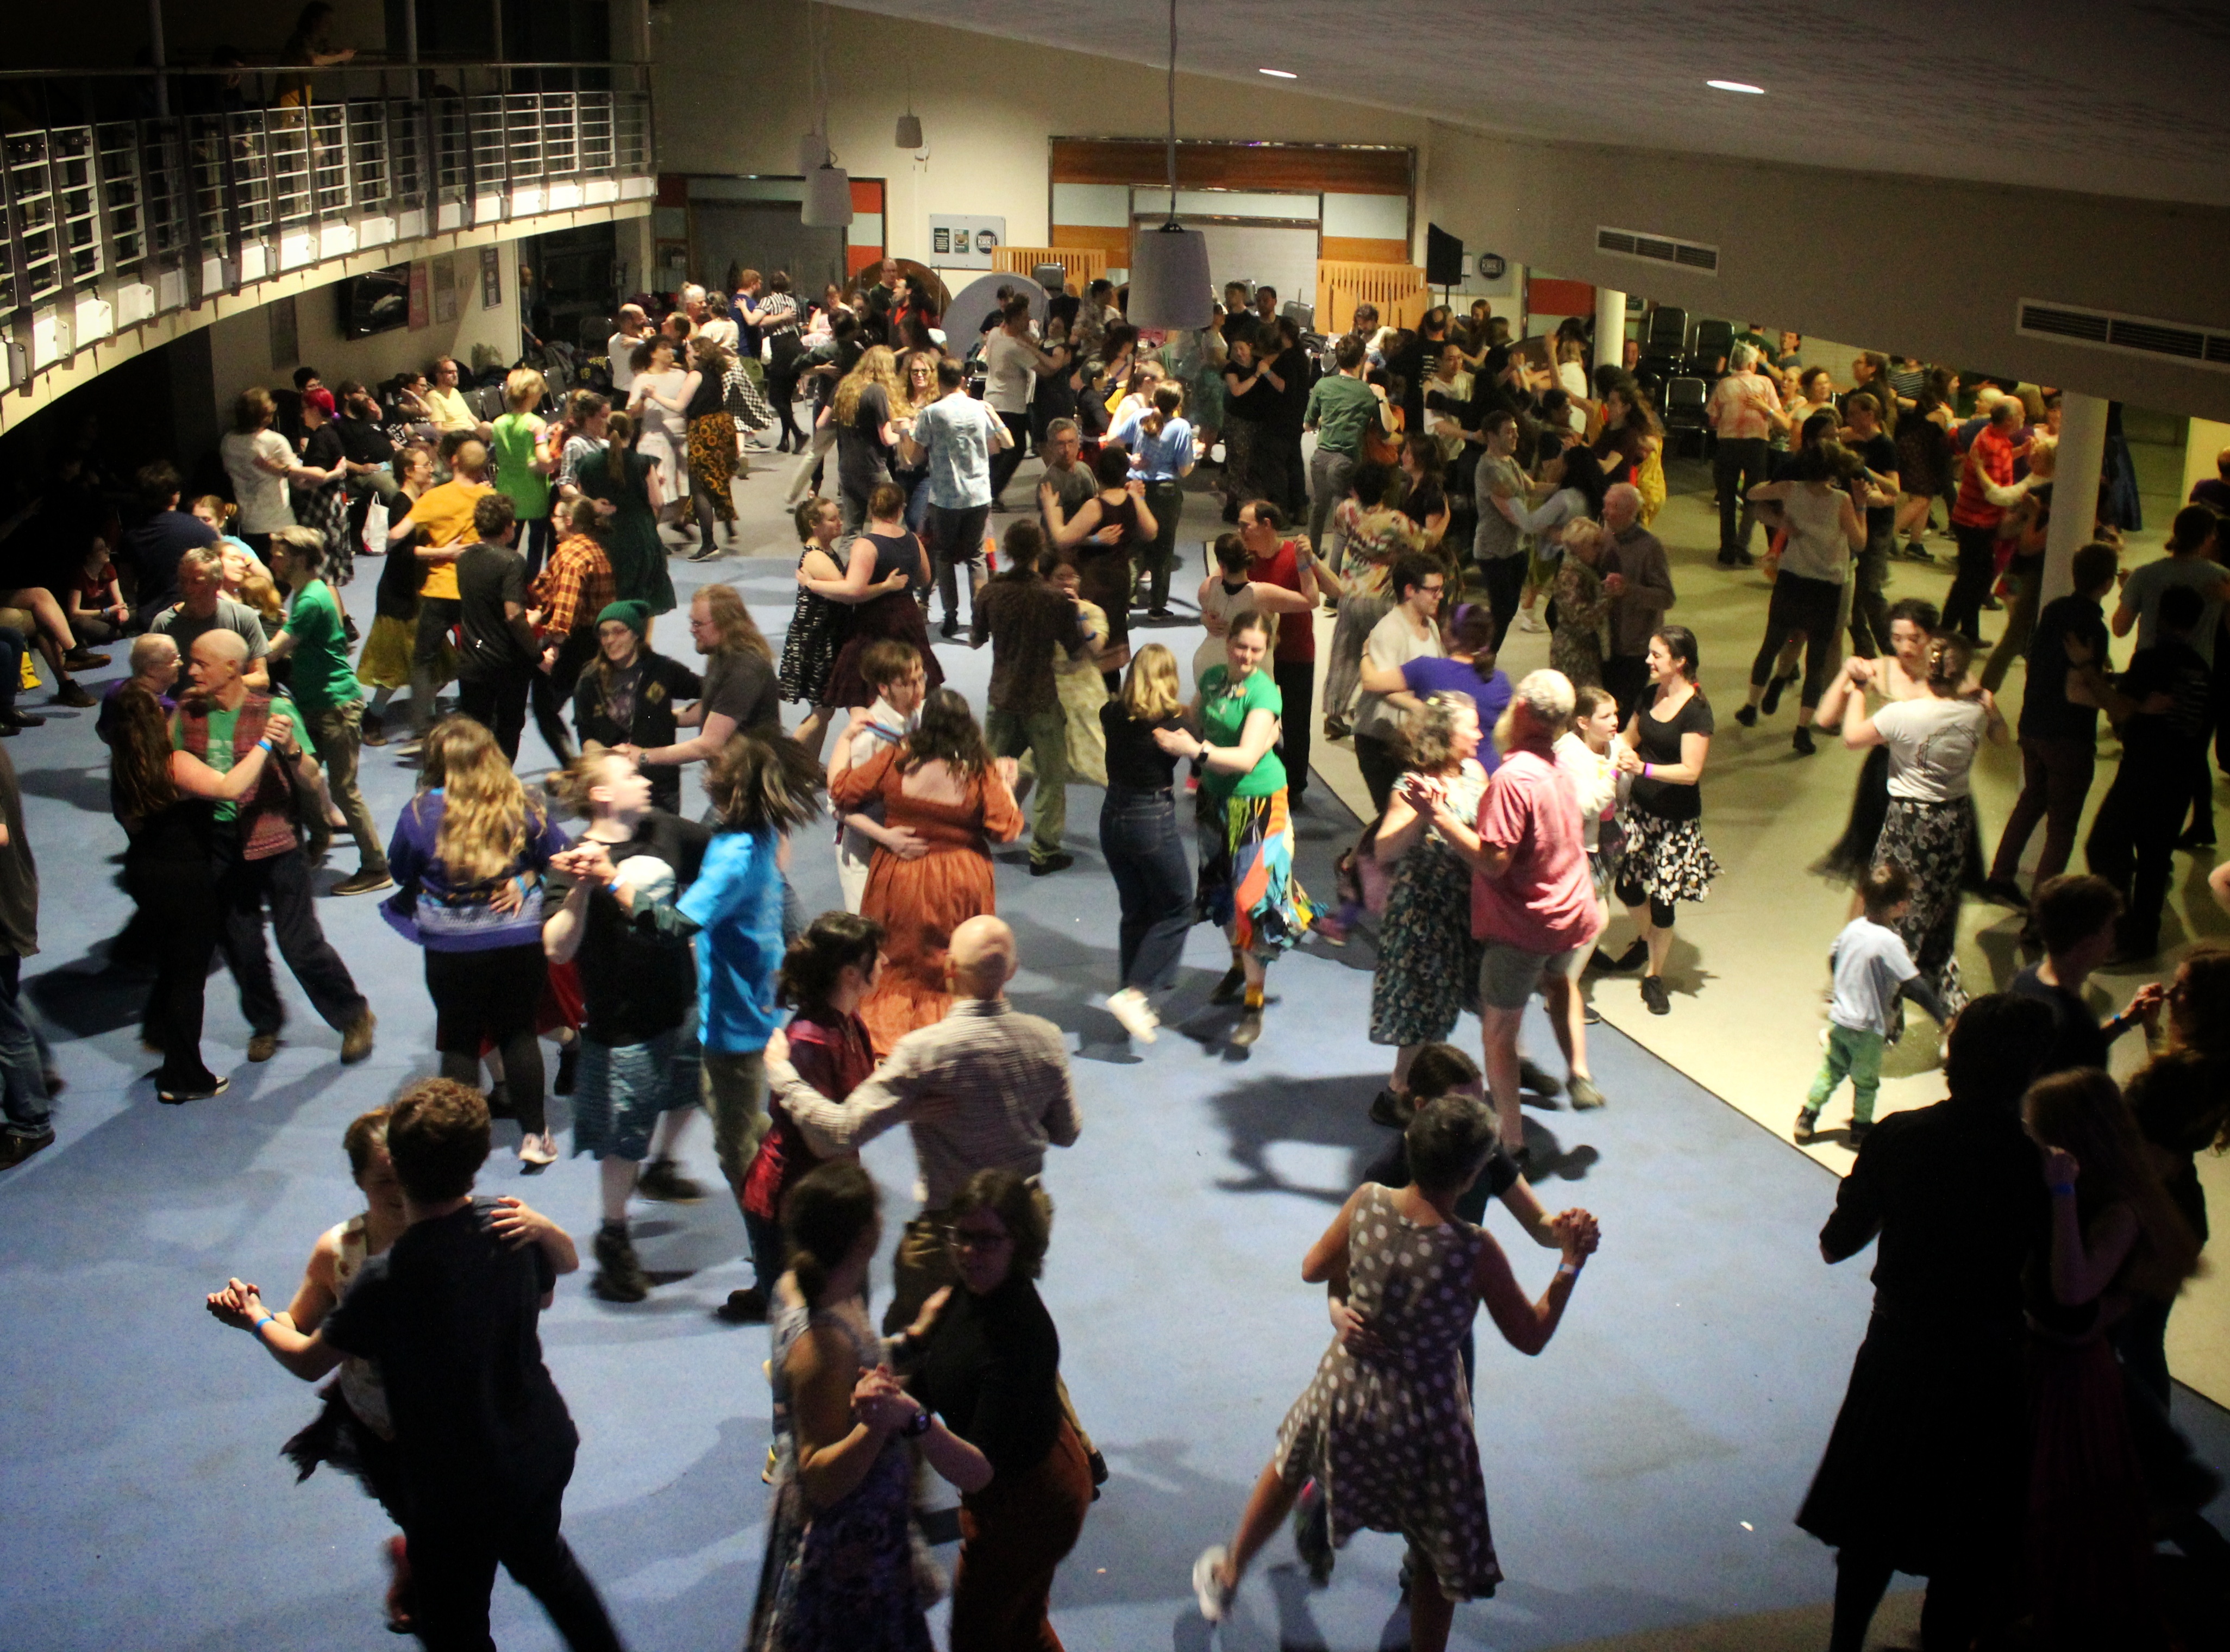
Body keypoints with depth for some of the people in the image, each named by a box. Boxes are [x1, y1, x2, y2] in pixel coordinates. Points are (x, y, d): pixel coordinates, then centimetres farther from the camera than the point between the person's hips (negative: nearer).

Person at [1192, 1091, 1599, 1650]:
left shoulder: (1366, 1203, -18)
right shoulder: (1476, 1252, -27)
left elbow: (1313, 1269, 1)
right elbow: (1531, 1337, -12)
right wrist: (1571, 1266, -4)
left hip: (1345, 1390, 4)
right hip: (1424, 1415, -4)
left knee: (1289, 1469, 35)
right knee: (1439, 1556, 21)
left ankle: (1226, 1578, 57)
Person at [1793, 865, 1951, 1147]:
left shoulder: (1853, 927, -6)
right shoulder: (1889, 942, -27)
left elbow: (1833, 958, 11)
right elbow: (1916, 986, -27)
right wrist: (1943, 1017, -20)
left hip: (1839, 1017, 5)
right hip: (1868, 1028, -5)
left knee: (1831, 1070, 23)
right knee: (1866, 1081, 17)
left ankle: (1806, 1119, 27)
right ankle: (1860, 1128, 33)